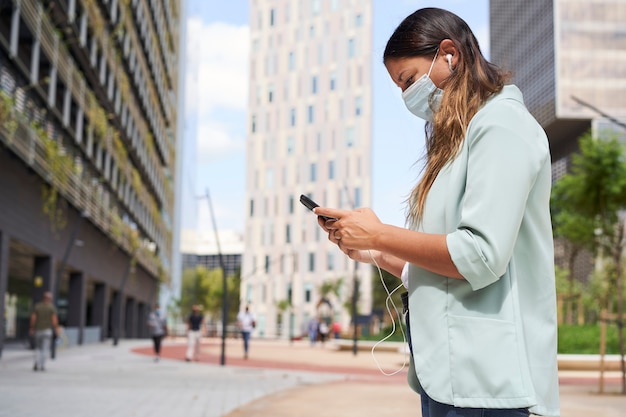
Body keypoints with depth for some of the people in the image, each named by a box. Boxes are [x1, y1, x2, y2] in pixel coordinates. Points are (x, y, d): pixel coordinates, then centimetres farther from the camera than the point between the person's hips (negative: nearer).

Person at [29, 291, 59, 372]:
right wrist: (56, 328, -2)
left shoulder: (37, 306, 3)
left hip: (38, 330, 3)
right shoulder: (51, 307, -5)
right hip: (47, 330, -2)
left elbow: (33, 318, -2)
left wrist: (32, 329, 3)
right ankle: (42, 365, -1)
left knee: (38, 348, 12)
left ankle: (37, 362, -9)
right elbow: (54, 319, -11)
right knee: (45, 348, 3)